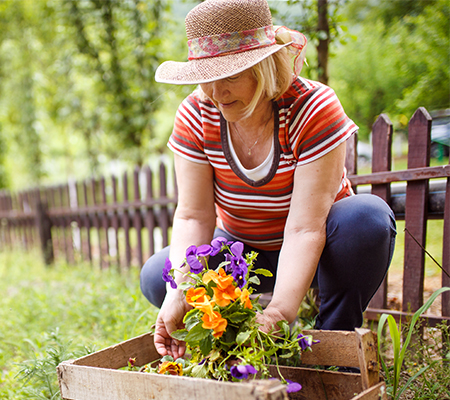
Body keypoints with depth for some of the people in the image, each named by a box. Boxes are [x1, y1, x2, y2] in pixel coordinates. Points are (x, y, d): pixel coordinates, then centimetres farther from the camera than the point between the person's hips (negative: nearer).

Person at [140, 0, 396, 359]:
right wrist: (179, 293, -36)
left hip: (314, 251, -2)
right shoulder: (196, 115, -15)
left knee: (367, 216, -34)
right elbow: (192, 217, -19)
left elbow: (305, 227, -32)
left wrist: (279, 313, -44)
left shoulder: (313, 108, -27)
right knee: (156, 278, -18)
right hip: (243, 250, 3)